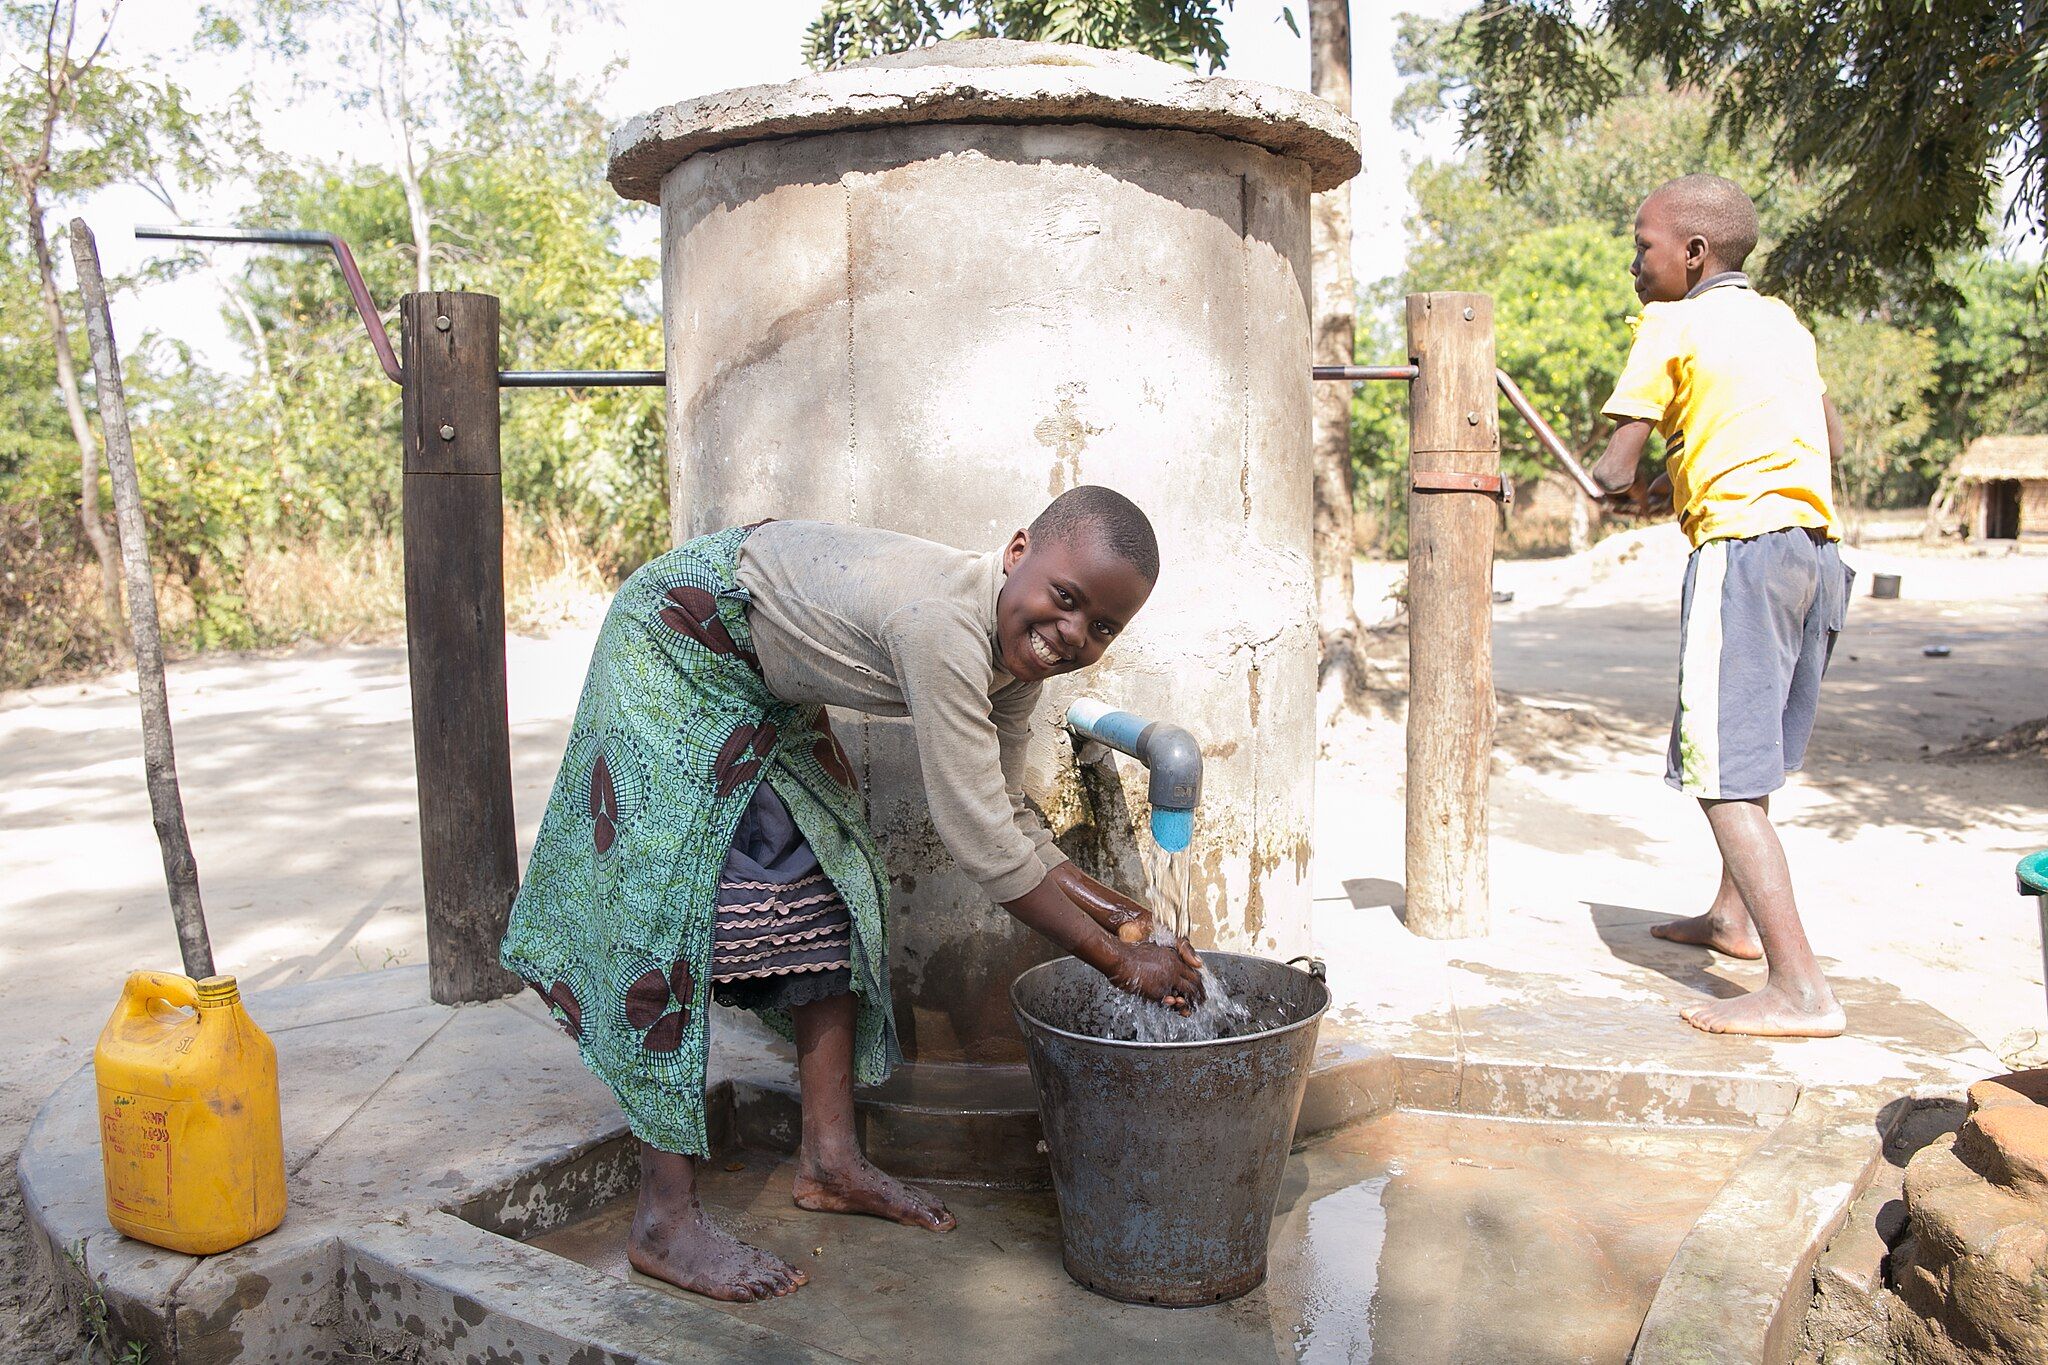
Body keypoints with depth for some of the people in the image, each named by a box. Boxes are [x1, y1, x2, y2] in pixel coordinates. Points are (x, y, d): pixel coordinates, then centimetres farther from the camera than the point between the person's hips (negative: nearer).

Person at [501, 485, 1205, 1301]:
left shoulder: (1015, 655, -11)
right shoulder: (942, 625, -39)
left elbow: (1001, 817, 0)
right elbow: (977, 842, -35)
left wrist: (1106, 907, -12)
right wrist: (1119, 962, -27)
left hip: (764, 684, 9)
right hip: (676, 642, -9)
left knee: (826, 887, 7)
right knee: (681, 897, -13)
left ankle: (830, 1159, 17)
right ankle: (664, 1219, -6)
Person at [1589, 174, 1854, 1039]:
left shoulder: (1671, 324, -2)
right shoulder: (1784, 321, 19)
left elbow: (1615, 471, -6)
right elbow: (1832, 440, 26)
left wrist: (1642, 488, 17)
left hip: (1740, 545, -8)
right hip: (1816, 544, 9)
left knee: (1723, 773, -11)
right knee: (1750, 751, 23)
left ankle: (1800, 990, -18)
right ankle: (1734, 917, 39)